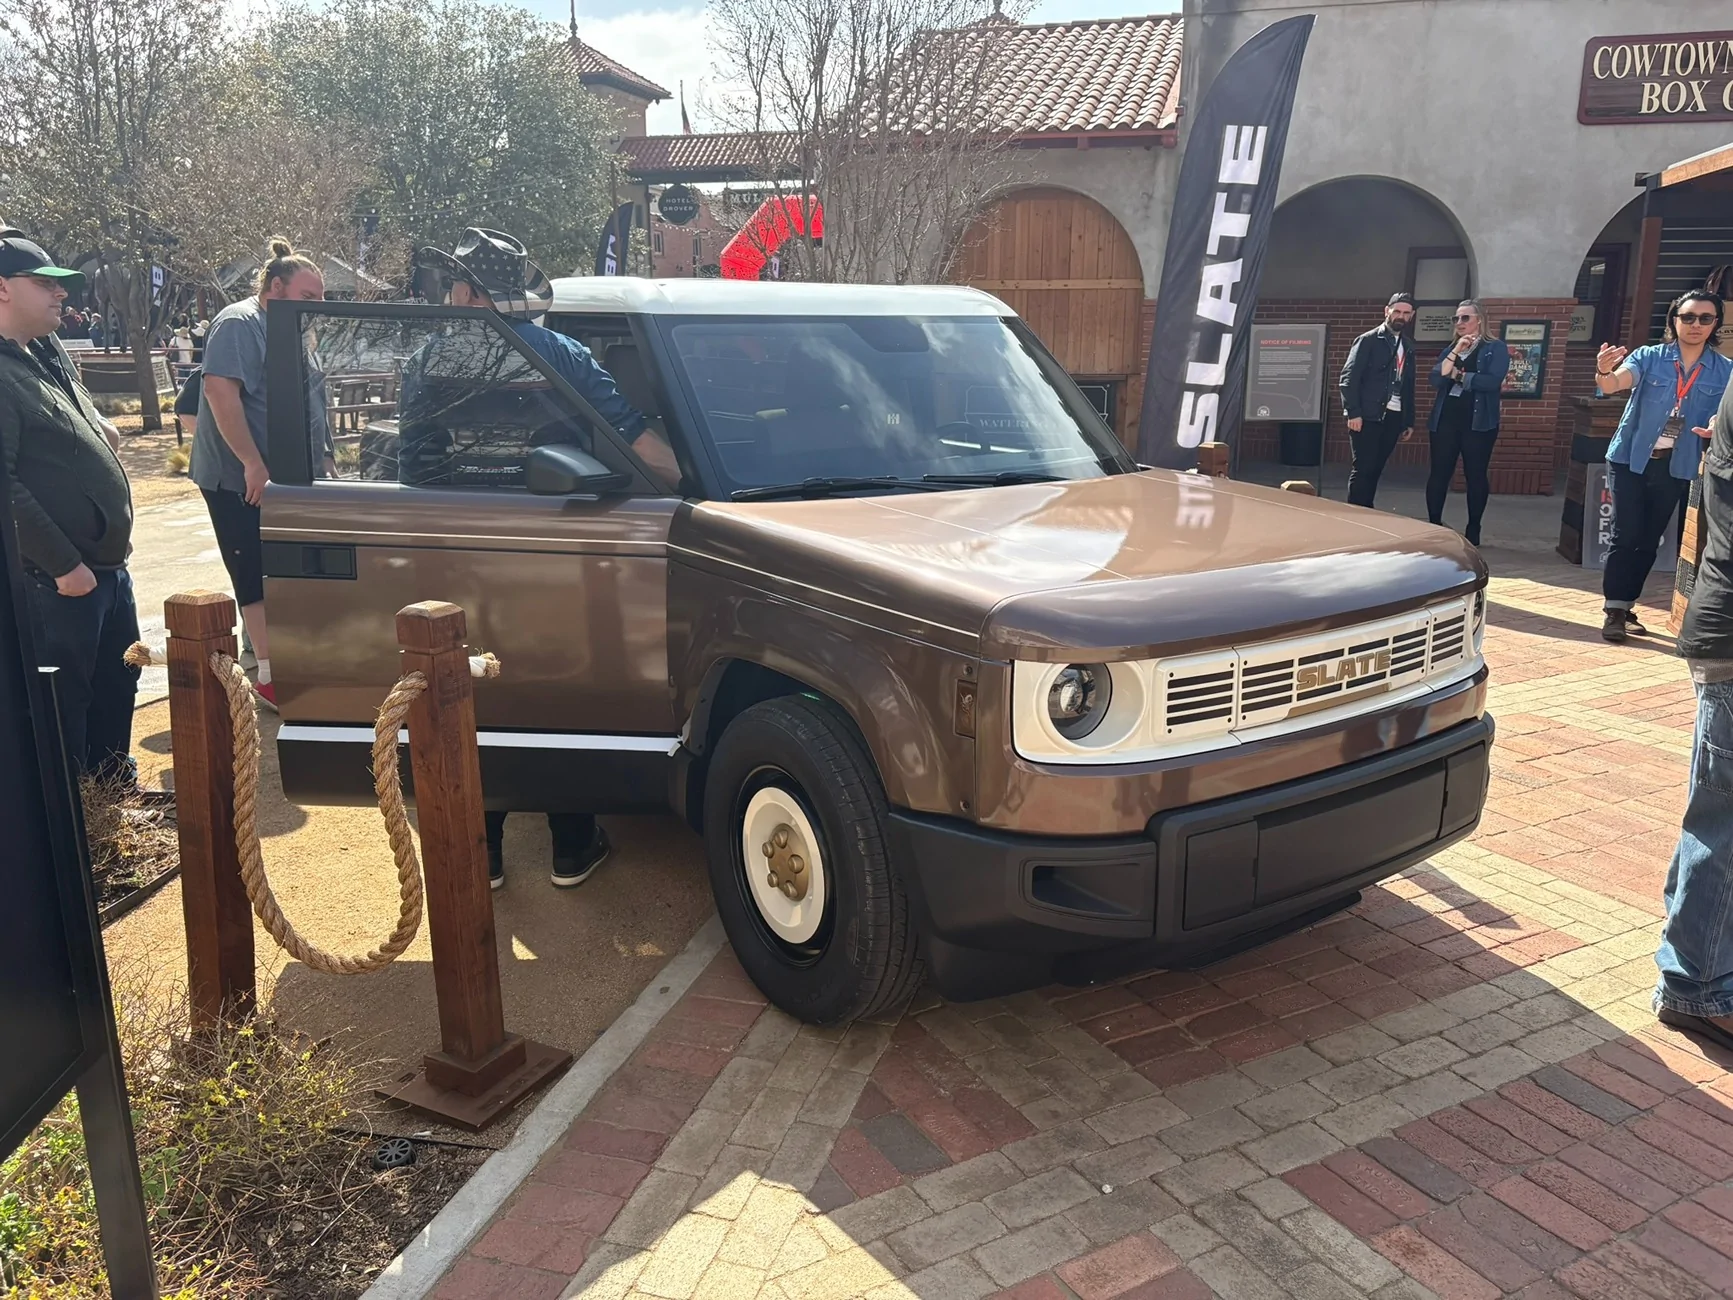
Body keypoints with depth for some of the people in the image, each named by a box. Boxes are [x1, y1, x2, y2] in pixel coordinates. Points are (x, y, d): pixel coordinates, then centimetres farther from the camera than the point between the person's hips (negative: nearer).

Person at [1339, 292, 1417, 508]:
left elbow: (1408, 386, 19)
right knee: (1363, 469, -7)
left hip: (1394, 417, 5)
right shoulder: (1368, 340, -1)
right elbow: (1349, 377, -9)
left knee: (1375, 469, 7)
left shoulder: (1408, 347, 17)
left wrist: (1409, 421, 15)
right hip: (1368, 416, -5)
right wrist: (1353, 413, -16)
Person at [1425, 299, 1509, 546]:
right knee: (1439, 473, 1)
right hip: (1445, 420, 4)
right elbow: (1436, 379, -1)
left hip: (1478, 422, -4)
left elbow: (1493, 381, -15)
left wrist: (1458, 375, -8)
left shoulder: (1495, 348, 0)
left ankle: (1473, 530, 10)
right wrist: (1455, 353, -11)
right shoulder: (1450, 349, 14)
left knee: (1476, 475, 2)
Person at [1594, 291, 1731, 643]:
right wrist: (1604, 374, -50)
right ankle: (1614, 611, -1)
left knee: (1649, 542, 9)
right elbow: (1617, 382, -25)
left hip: (1675, 468, 3)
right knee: (1625, 537, -5)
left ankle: (1626, 607, 19)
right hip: (1630, 460, -3)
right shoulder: (1649, 357, -6)